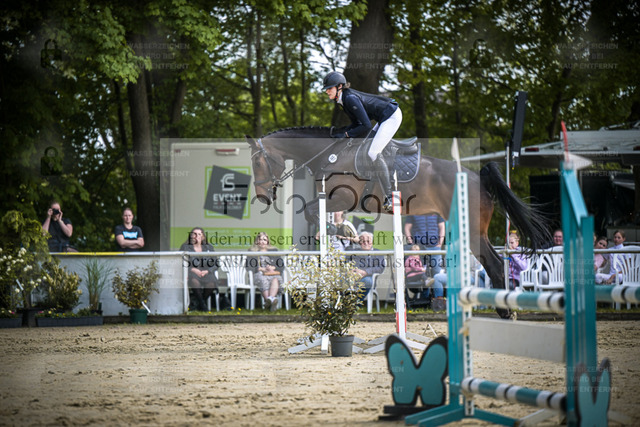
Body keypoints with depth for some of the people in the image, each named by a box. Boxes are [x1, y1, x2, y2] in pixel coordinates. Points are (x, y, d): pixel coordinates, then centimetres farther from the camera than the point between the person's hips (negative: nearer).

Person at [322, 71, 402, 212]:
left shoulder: (350, 99, -24)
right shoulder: (342, 99, 6)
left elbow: (367, 125, -26)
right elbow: (357, 123, 12)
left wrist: (346, 134, -19)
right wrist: (341, 131, -2)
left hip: (392, 116, -11)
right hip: (385, 117, 11)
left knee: (373, 153, -19)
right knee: (374, 153, 17)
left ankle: (390, 198, -17)